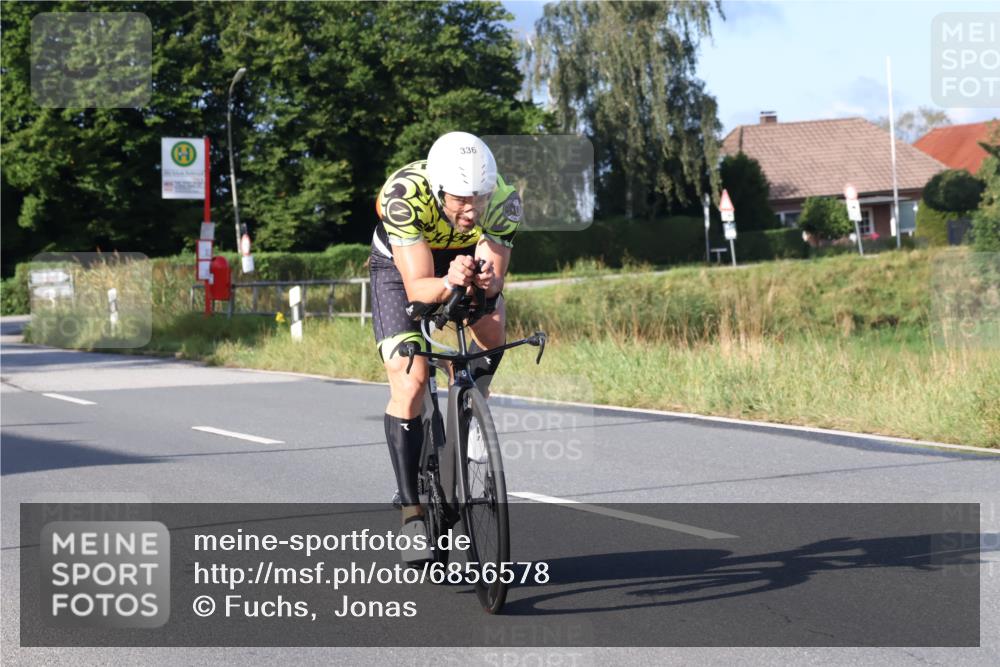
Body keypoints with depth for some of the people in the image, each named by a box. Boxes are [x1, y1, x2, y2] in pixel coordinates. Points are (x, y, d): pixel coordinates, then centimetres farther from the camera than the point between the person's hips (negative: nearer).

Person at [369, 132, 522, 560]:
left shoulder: (504, 200, -32)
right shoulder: (404, 195, -39)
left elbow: (496, 277, -32)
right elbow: (417, 287, -40)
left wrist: (485, 282, -55)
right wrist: (449, 283, -61)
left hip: (468, 258, 3)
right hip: (401, 265, -3)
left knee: (492, 328, -25)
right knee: (409, 382, -15)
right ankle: (412, 512, -8)